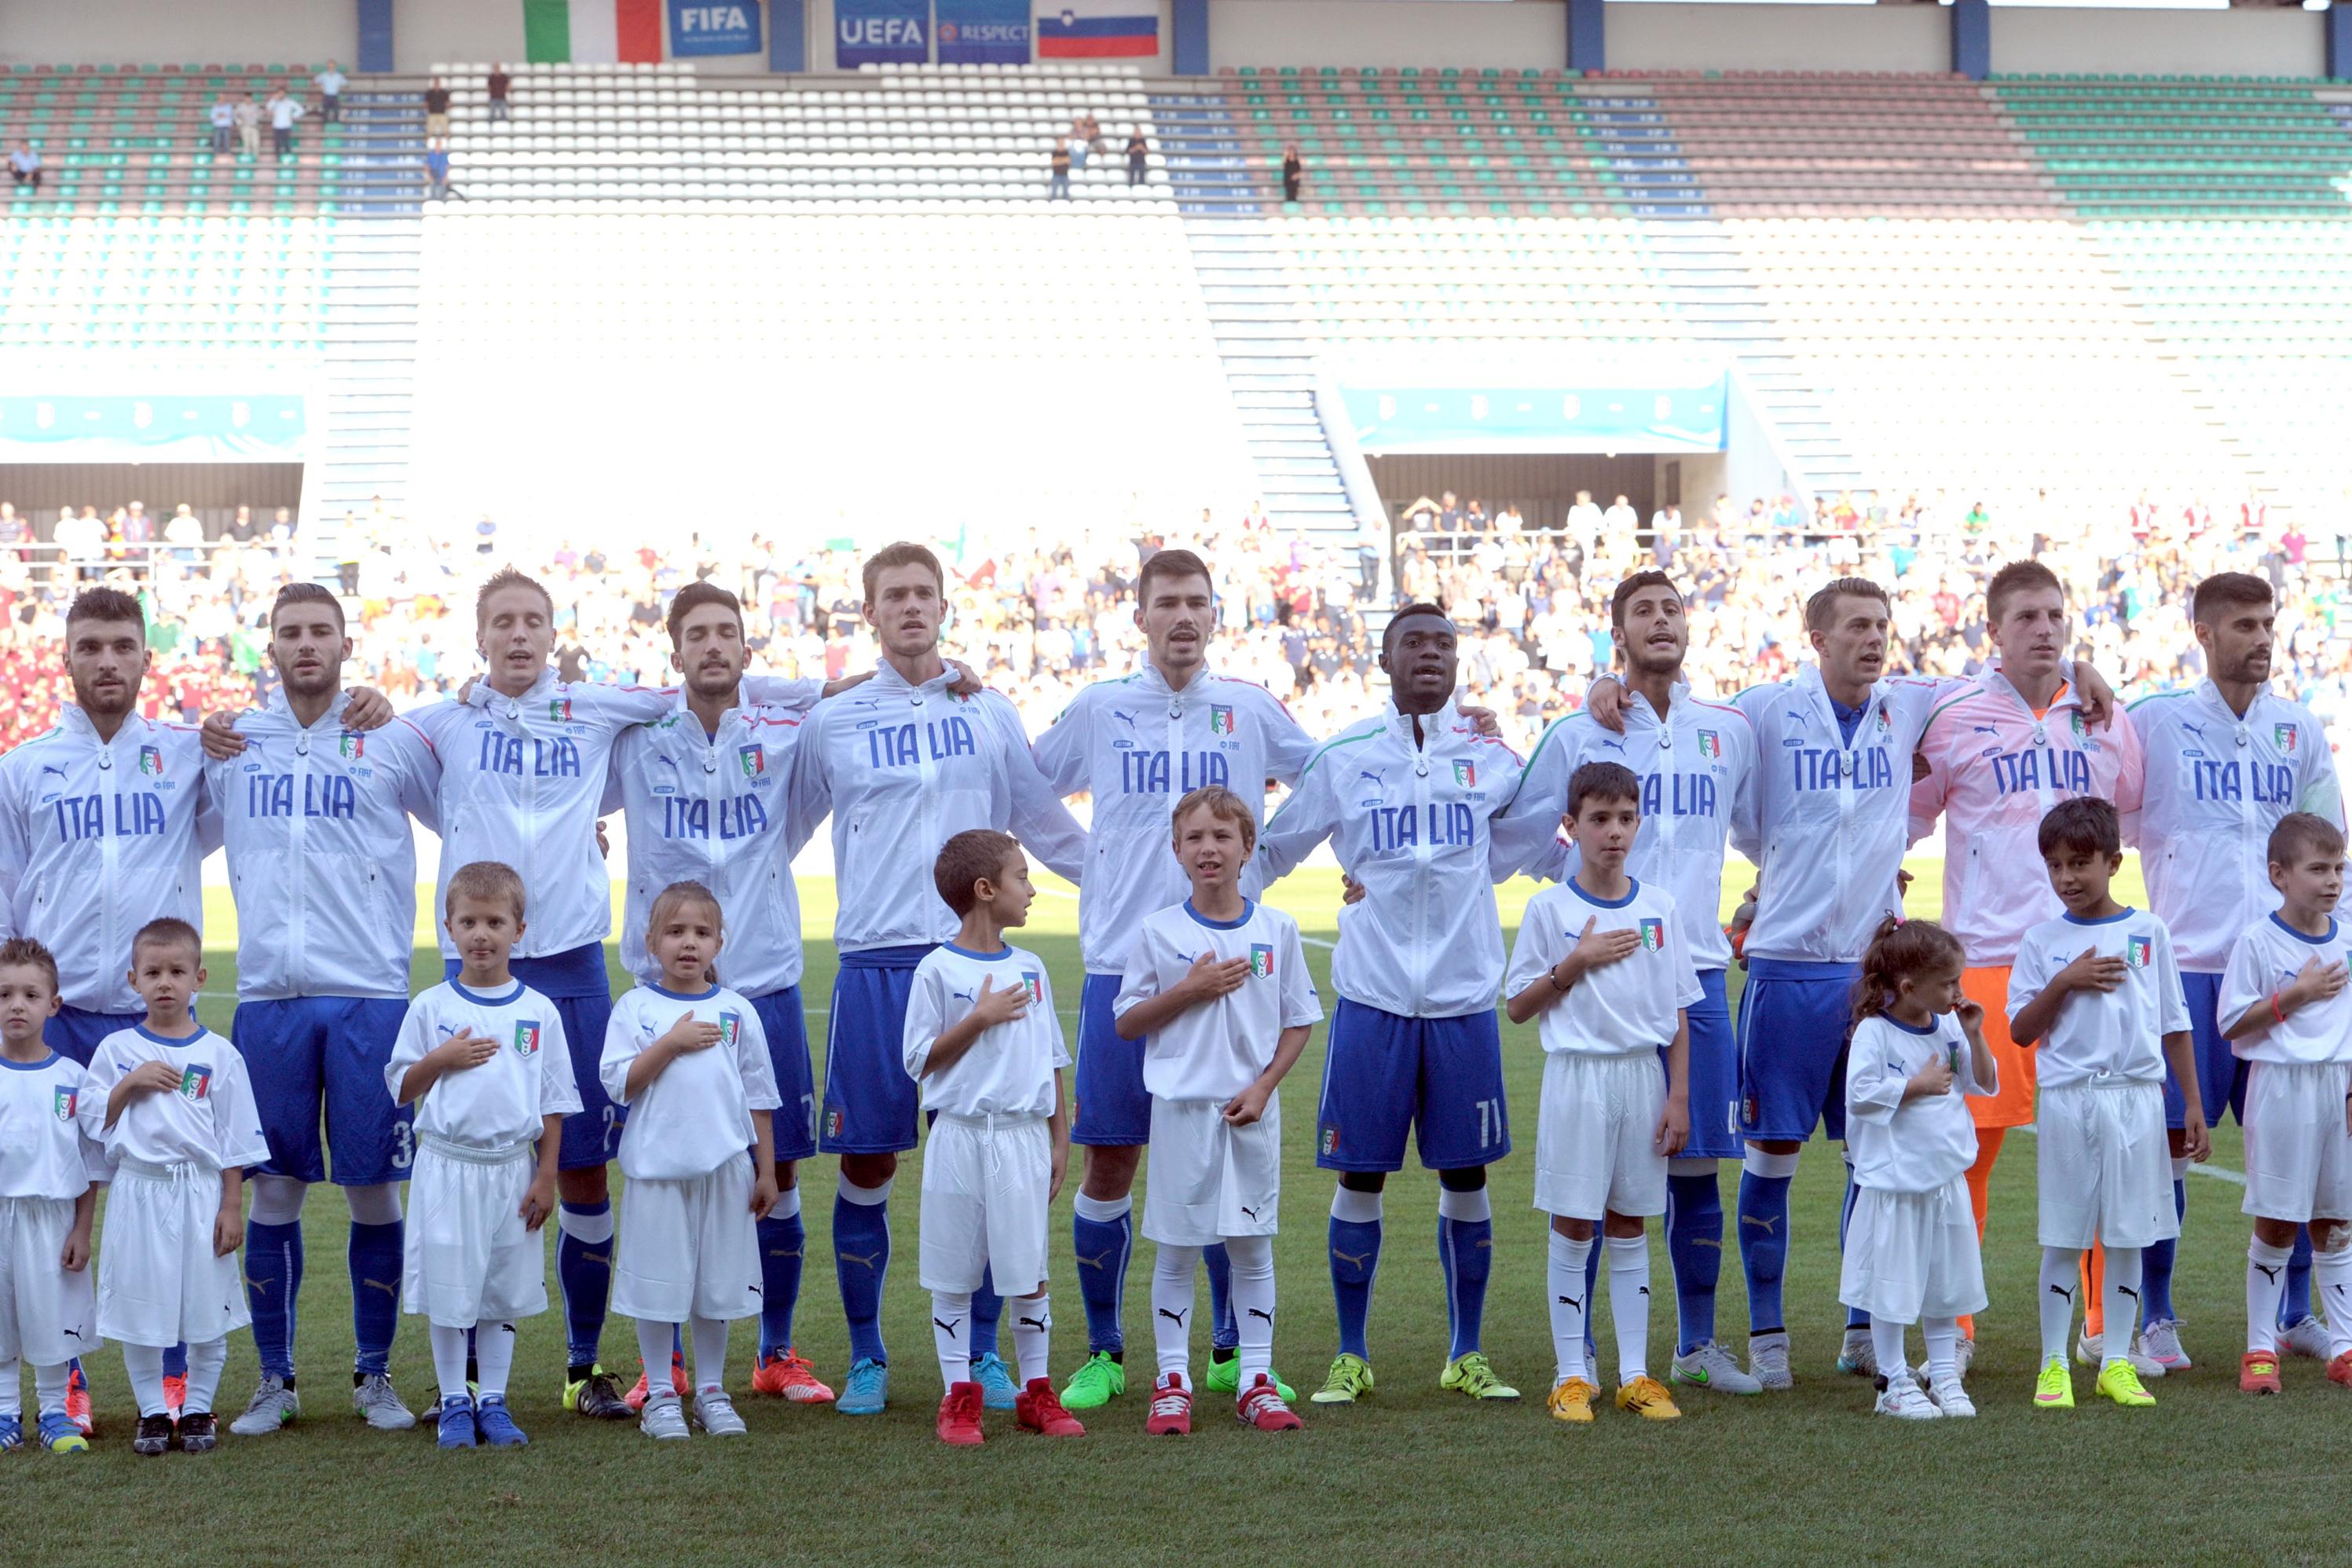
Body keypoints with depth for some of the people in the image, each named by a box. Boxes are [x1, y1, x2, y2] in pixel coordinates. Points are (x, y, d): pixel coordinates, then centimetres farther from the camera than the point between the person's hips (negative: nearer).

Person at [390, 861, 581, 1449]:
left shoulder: (539, 1012, 2)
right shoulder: (430, 1008, 0)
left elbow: (554, 1103, 5)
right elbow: (400, 1089, 4)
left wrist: (545, 1177, 1)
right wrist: (441, 1060, -14)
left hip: (513, 1166, 1)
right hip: (447, 1164, -1)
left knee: (504, 1291, 8)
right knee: (448, 1290, 2)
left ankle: (493, 1402, 17)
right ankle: (455, 1404, 13)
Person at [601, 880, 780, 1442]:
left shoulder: (736, 1010, 6)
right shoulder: (635, 1008, 0)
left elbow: (758, 1096, 10)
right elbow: (619, 1083, -8)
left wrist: (767, 1171, 9)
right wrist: (672, 1043, -16)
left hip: (724, 1166, 2)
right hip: (656, 1165, -2)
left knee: (717, 1283, 8)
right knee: (657, 1284, 1)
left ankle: (711, 1391, 20)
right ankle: (661, 1396, 13)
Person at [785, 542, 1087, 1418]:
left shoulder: (990, 716, 10)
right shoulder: (830, 725, 7)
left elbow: (1048, 828, 17)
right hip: (873, 962, -1)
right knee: (866, 1164, 1)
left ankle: (982, 1352, 12)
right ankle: (866, 1359, 13)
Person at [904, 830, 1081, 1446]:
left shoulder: (1030, 968, 9)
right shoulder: (938, 970, -5)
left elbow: (1051, 1060, 14)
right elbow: (920, 1061, -6)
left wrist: (1059, 1140, 11)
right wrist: (980, 1019, -14)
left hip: (1024, 1135, 4)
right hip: (960, 1135, -4)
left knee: (1030, 1271, 5)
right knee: (954, 1274, 3)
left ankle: (1036, 1393, 16)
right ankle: (959, 1398, 11)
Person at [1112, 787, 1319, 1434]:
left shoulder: (1277, 929, 2)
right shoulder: (1158, 932, -1)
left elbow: (1299, 1022, 6)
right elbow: (1127, 1023, 2)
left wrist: (1264, 1086, -7)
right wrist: (1190, 990, -12)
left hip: (1252, 1109, 1)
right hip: (1182, 1107, -1)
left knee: (1253, 1246, 6)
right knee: (1177, 1249, 3)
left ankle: (1257, 1380, 12)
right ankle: (1173, 1381, 10)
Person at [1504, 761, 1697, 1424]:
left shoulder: (1658, 908, 5)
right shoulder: (1549, 909, -2)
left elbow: (1678, 1011, 7)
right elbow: (1519, 1006, 0)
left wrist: (1679, 1095, 1)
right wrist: (1576, 964, -13)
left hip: (1643, 1076, 2)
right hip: (1577, 1076, -2)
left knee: (1629, 1226, 8)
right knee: (1573, 1226, 1)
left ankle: (1635, 1374, 13)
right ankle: (1572, 1375, 8)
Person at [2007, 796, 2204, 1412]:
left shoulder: (2148, 932, 5)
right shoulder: (2041, 941, 4)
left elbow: (2174, 1025, 8)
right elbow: (2021, 1032, 2)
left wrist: (2194, 1105, 6)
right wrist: (2064, 982, -12)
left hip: (2136, 1099, 1)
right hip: (2067, 1100, -1)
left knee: (2127, 1233, 4)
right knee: (2063, 1235, 1)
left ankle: (2117, 1362, 12)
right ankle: (2054, 1364, 8)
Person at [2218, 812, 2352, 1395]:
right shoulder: (2256, 943, -7)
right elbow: (2233, 1024, -8)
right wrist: (2296, 993, -14)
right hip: (2280, 1087, -4)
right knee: (2275, 1224, 1)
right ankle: (2260, 1348, 10)